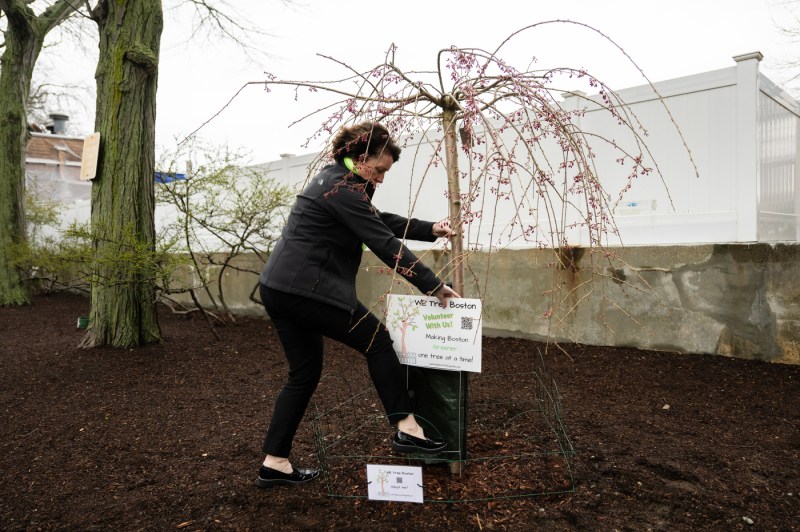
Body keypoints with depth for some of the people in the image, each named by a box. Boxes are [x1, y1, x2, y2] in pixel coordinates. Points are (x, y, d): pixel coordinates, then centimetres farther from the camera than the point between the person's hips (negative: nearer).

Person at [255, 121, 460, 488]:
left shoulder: (336, 181, 17)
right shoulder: (342, 189, -14)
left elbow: (382, 222, 23)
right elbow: (385, 244, -18)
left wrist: (430, 229, 17)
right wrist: (433, 286, -13)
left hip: (278, 287, 10)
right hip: (305, 288, -10)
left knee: (304, 374, 14)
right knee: (377, 341, 1)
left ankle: (274, 463, 18)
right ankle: (405, 429, 7)